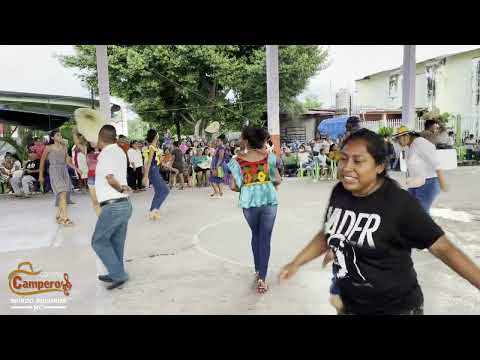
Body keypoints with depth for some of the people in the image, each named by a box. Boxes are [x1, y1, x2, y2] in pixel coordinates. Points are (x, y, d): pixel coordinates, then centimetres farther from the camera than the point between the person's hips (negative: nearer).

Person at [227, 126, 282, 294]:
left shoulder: (238, 160, -3)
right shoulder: (269, 156, -2)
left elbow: (233, 186, -4)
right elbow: (278, 180, -1)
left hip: (248, 202, 1)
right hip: (269, 200, -1)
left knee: (255, 234, 23)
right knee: (265, 238, 4)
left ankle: (258, 271, 31)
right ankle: (262, 278, 1)